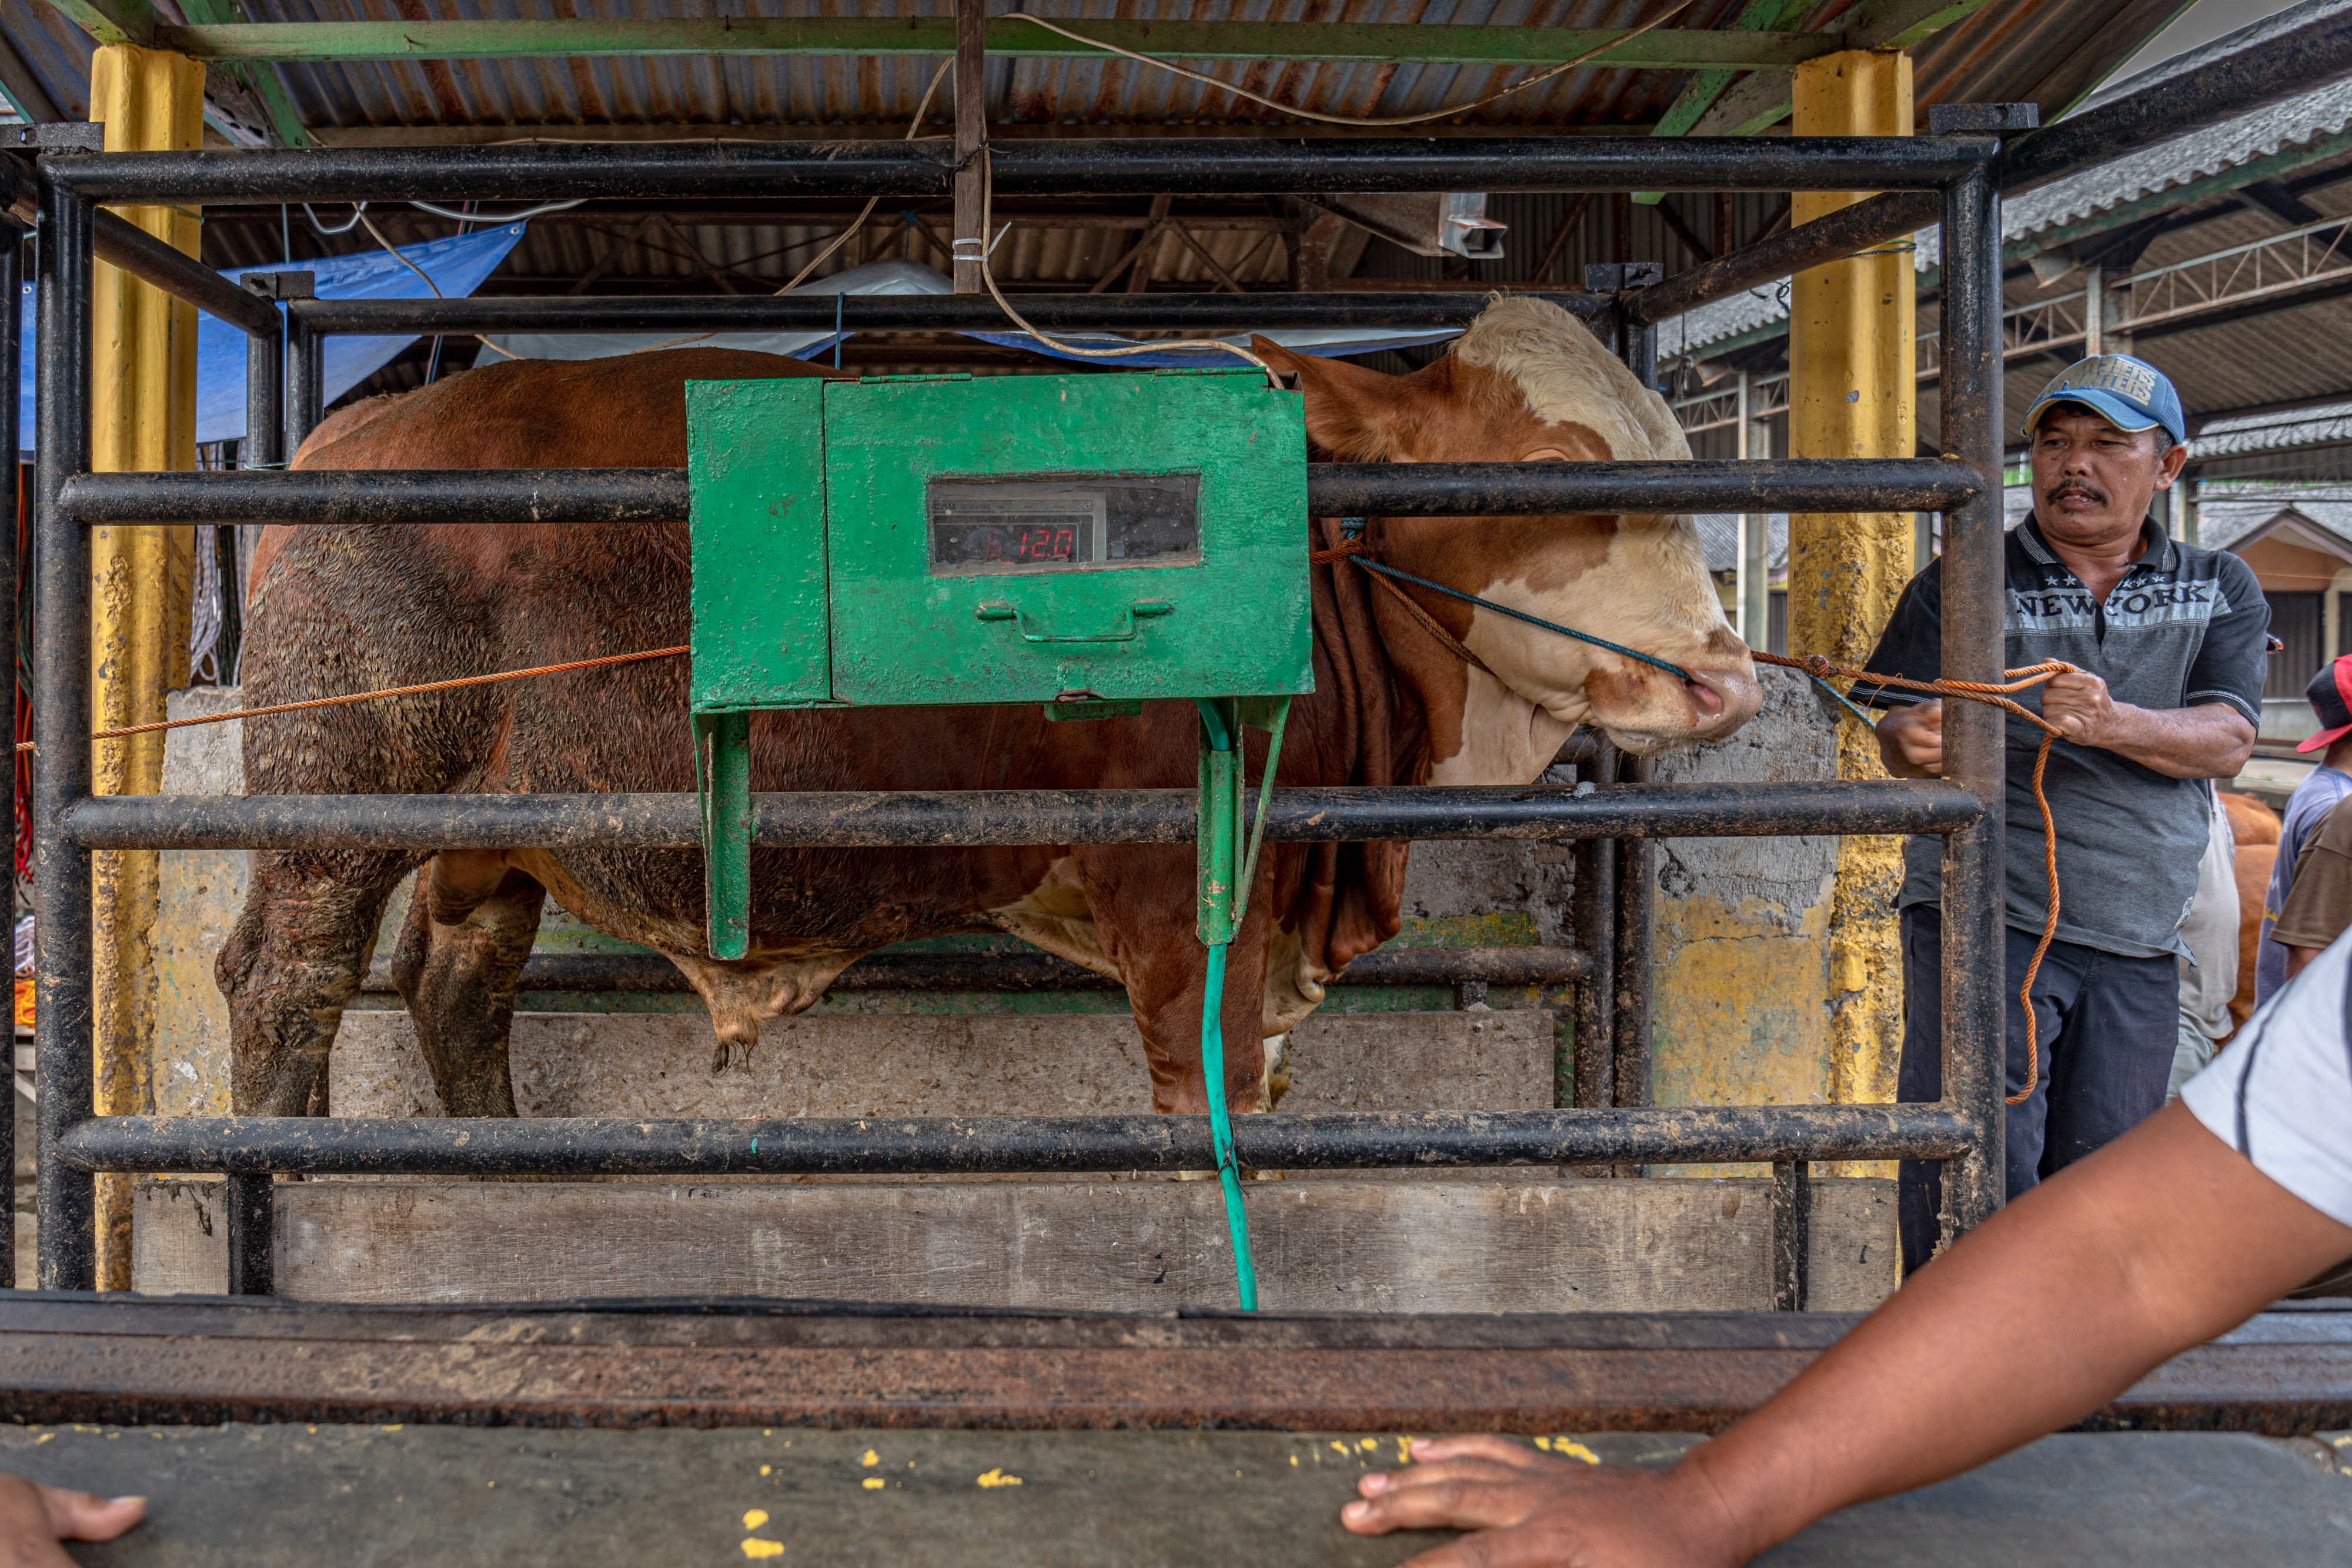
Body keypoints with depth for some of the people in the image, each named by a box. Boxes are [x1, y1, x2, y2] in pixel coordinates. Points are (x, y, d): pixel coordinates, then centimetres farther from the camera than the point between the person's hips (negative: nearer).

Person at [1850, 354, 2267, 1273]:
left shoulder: (2221, 591, 14)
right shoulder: (1959, 582, 8)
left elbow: (2228, 743, 0)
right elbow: (1900, 741, 0)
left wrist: (2114, 724, -21)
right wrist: (1918, 742, -26)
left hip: (2139, 948, 3)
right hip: (1983, 919, -2)